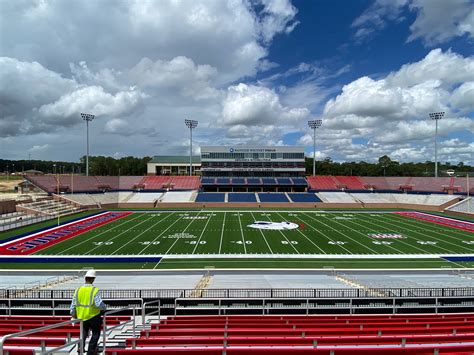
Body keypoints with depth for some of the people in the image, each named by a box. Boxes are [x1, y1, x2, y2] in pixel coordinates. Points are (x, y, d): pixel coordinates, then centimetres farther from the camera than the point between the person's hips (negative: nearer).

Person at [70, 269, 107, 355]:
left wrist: (73, 314, 17)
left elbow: (73, 304, 2)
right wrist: (104, 308, -5)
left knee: (84, 332, 29)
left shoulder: (78, 290, -4)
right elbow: (99, 304, -25)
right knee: (95, 334, 14)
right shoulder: (95, 290, -19)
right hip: (93, 316, -4)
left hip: (81, 316, 4)